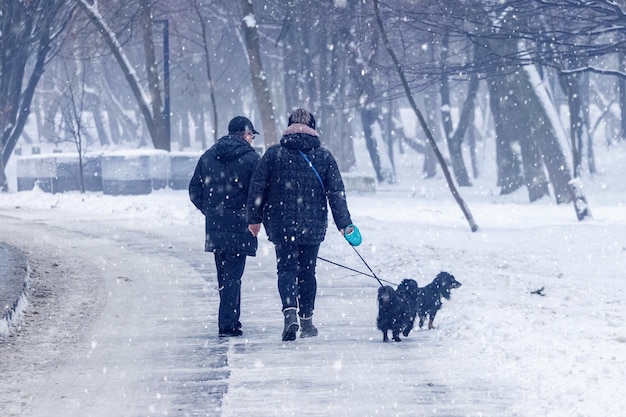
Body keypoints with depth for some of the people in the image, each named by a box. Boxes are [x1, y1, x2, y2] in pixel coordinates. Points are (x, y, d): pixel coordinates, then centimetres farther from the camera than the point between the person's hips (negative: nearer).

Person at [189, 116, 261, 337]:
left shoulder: (208, 156, 8)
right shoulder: (250, 157, -8)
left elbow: (195, 190, 9)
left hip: (214, 226, 5)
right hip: (239, 226, -5)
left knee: (224, 275, 16)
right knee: (233, 275, -2)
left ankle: (231, 319, 24)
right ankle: (227, 324, -6)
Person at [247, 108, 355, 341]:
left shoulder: (273, 154, -1)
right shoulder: (324, 157, 0)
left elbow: (257, 188, -1)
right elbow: (336, 193, 0)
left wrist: (254, 218, 8)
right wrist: (344, 224, 4)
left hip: (281, 225, -1)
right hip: (313, 226, 1)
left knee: (286, 269, 1)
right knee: (307, 271, 13)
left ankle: (290, 312, -23)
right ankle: (307, 320, 17)